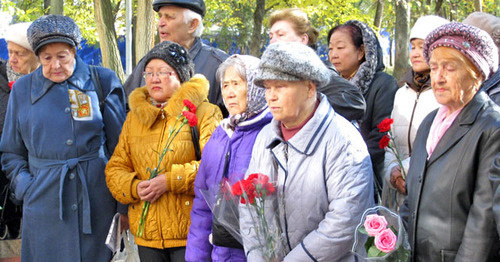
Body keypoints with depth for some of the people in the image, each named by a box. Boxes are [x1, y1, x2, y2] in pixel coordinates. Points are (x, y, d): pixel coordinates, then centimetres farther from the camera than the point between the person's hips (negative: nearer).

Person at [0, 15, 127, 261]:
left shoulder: (102, 81, 3)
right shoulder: (23, 89, 8)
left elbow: (119, 142, 6)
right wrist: (25, 187, -2)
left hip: (96, 199, -1)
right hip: (44, 201, 1)